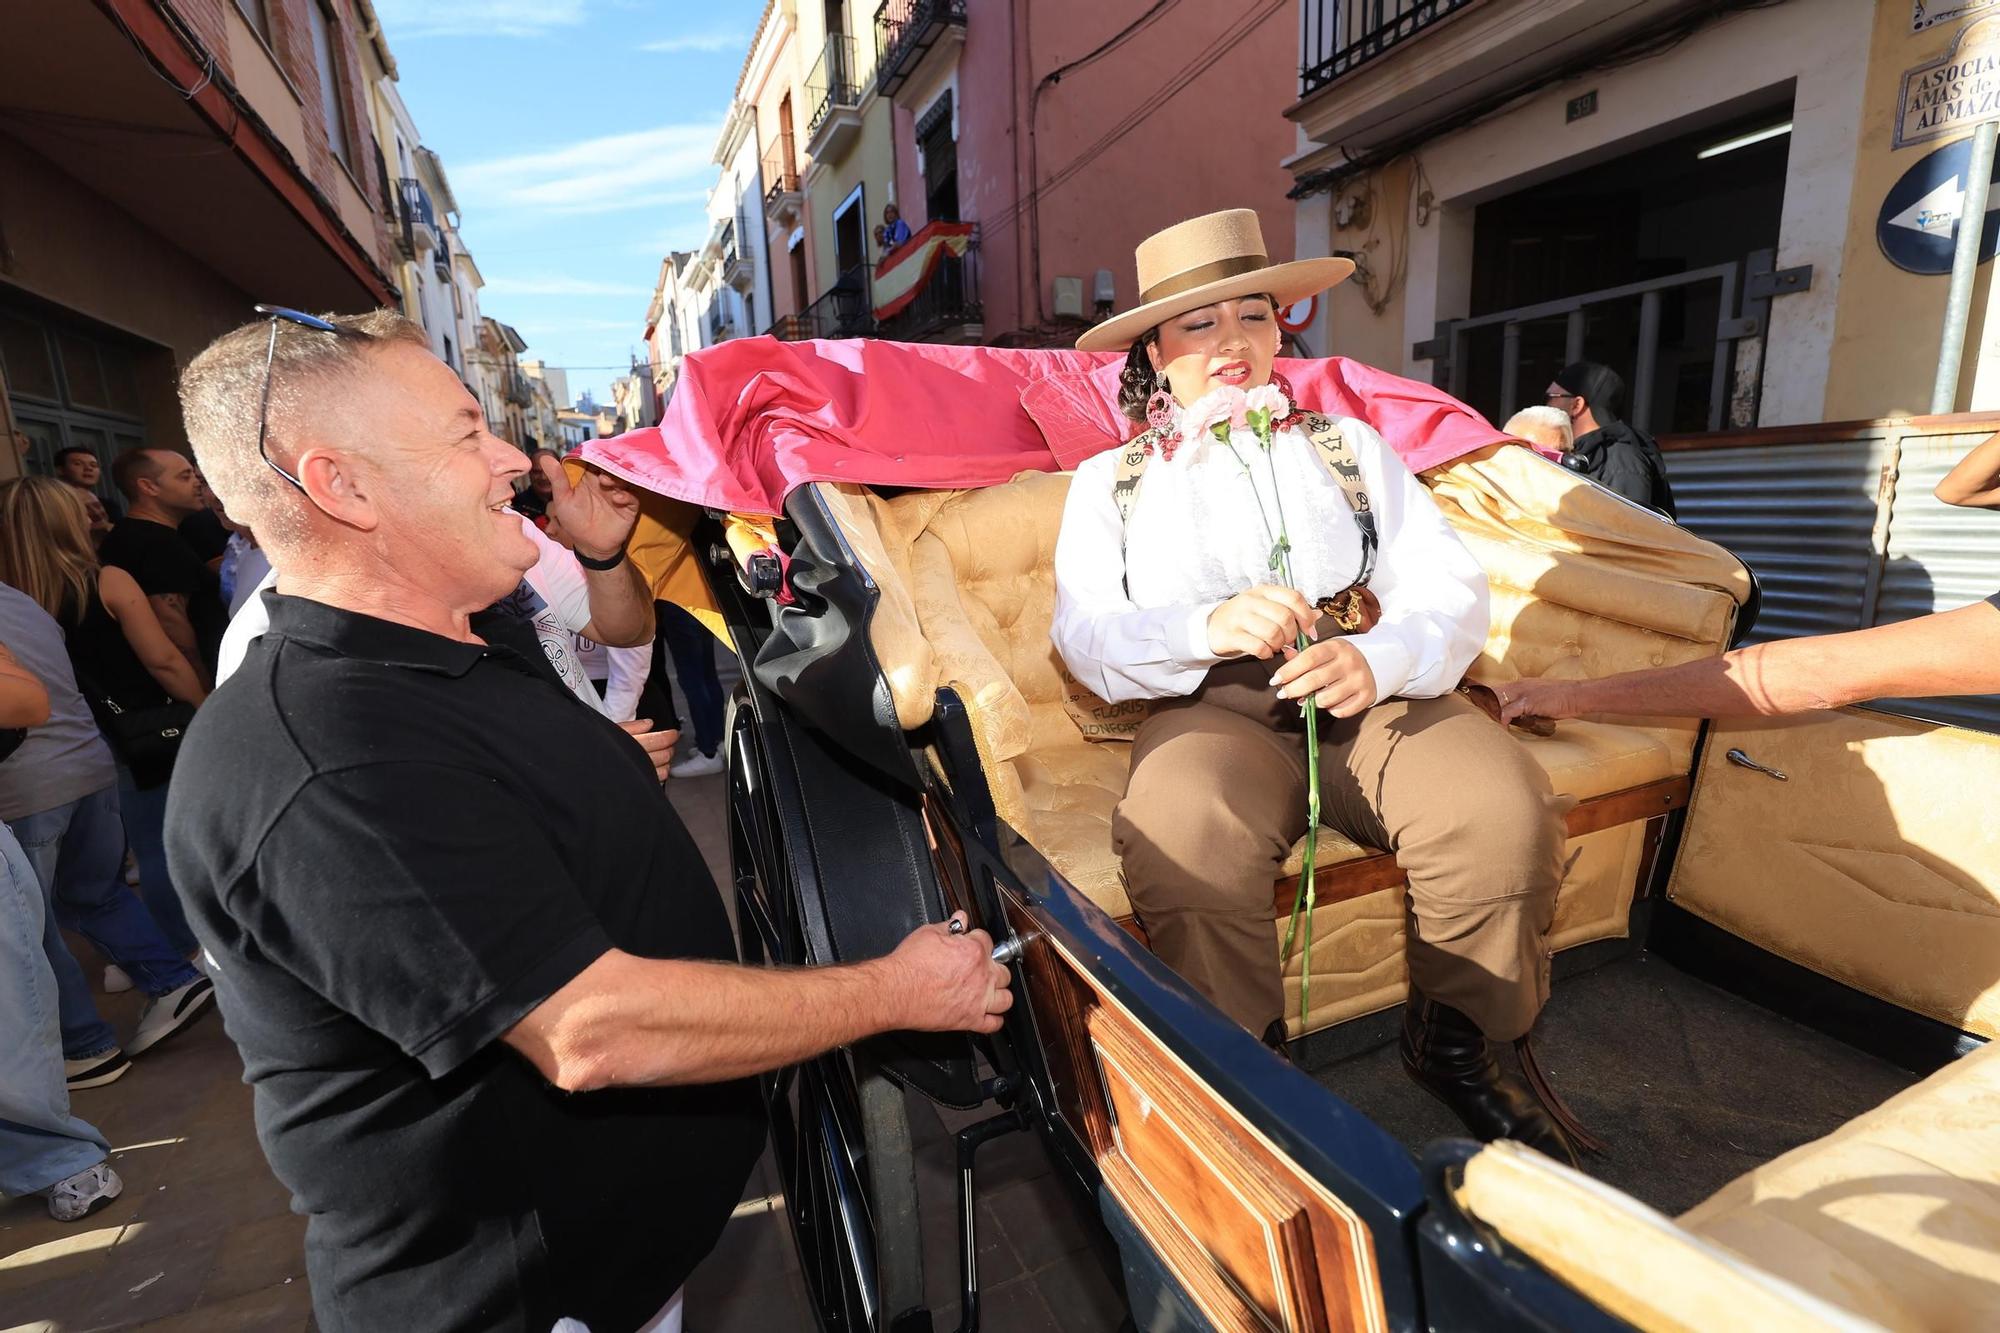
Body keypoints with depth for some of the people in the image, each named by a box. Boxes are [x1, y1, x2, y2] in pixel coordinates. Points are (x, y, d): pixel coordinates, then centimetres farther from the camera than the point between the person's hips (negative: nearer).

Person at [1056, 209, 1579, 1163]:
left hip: (1374, 689, 3)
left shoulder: (1349, 446, 22)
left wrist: (1378, 658, -17)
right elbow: (1087, 640, 0)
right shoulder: (1110, 481, 16)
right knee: (1184, 839, -34)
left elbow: (1451, 586, 7)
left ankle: (1453, 1044, 2)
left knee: (1503, 807, -25)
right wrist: (1208, 628, -20)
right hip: (1210, 706, -2)